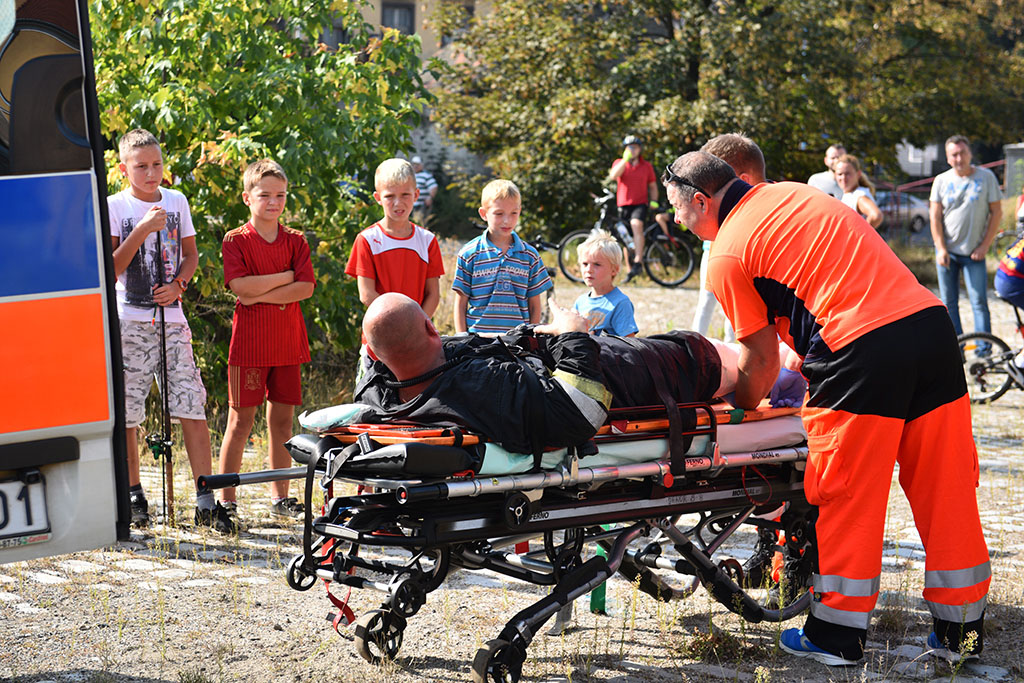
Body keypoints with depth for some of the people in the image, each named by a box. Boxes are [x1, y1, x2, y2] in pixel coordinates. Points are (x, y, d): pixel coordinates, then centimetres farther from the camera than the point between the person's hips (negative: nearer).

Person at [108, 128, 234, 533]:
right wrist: (142, 229, -19)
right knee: (126, 413, 1)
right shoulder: (114, 207, -1)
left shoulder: (177, 202, 10)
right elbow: (110, 270, -9)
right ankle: (134, 496, 16)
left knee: (193, 408, -5)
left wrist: (177, 286, -3)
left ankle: (206, 502, -4)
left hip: (172, 320, 3)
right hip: (129, 322, -2)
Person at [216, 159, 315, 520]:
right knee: (240, 420, -2)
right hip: (249, 342, -4)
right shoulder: (235, 240, -1)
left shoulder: (296, 241, 9)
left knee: (282, 419, 8)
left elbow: (306, 288, -4)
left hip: (288, 342, 4)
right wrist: (286, 277, -10)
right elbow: (241, 286, -16)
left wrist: (260, 294, -12)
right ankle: (226, 499, 4)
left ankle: (280, 496, 17)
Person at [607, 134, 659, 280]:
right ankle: (630, 271, 18)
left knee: (637, 225, -31)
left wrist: (654, 201, 1)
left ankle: (638, 262, -37)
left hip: (640, 204, -2)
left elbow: (652, 186, 17)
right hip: (624, 205, 2)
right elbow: (613, 176, -15)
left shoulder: (647, 166, 9)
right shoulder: (619, 163, 6)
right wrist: (626, 160, -21)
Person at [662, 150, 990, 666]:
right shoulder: (792, 195, 23)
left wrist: (739, 413, 22)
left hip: (864, 352, -7)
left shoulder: (726, 255, 1)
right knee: (946, 490, 12)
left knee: (843, 498, 7)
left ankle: (836, 635, 15)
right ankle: (961, 629, 21)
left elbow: (761, 359, 4)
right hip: (931, 320, 7)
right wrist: (808, 364, 34)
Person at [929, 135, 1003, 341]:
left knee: (979, 301, -8)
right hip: (947, 251, 2)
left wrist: (984, 245, -7)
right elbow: (935, 217, 2)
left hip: (974, 253, -2)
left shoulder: (986, 177, -1)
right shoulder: (941, 181, 3)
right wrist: (941, 249, -7)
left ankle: (983, 347, -2)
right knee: (948, 303, 4)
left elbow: (996, 212, 0)